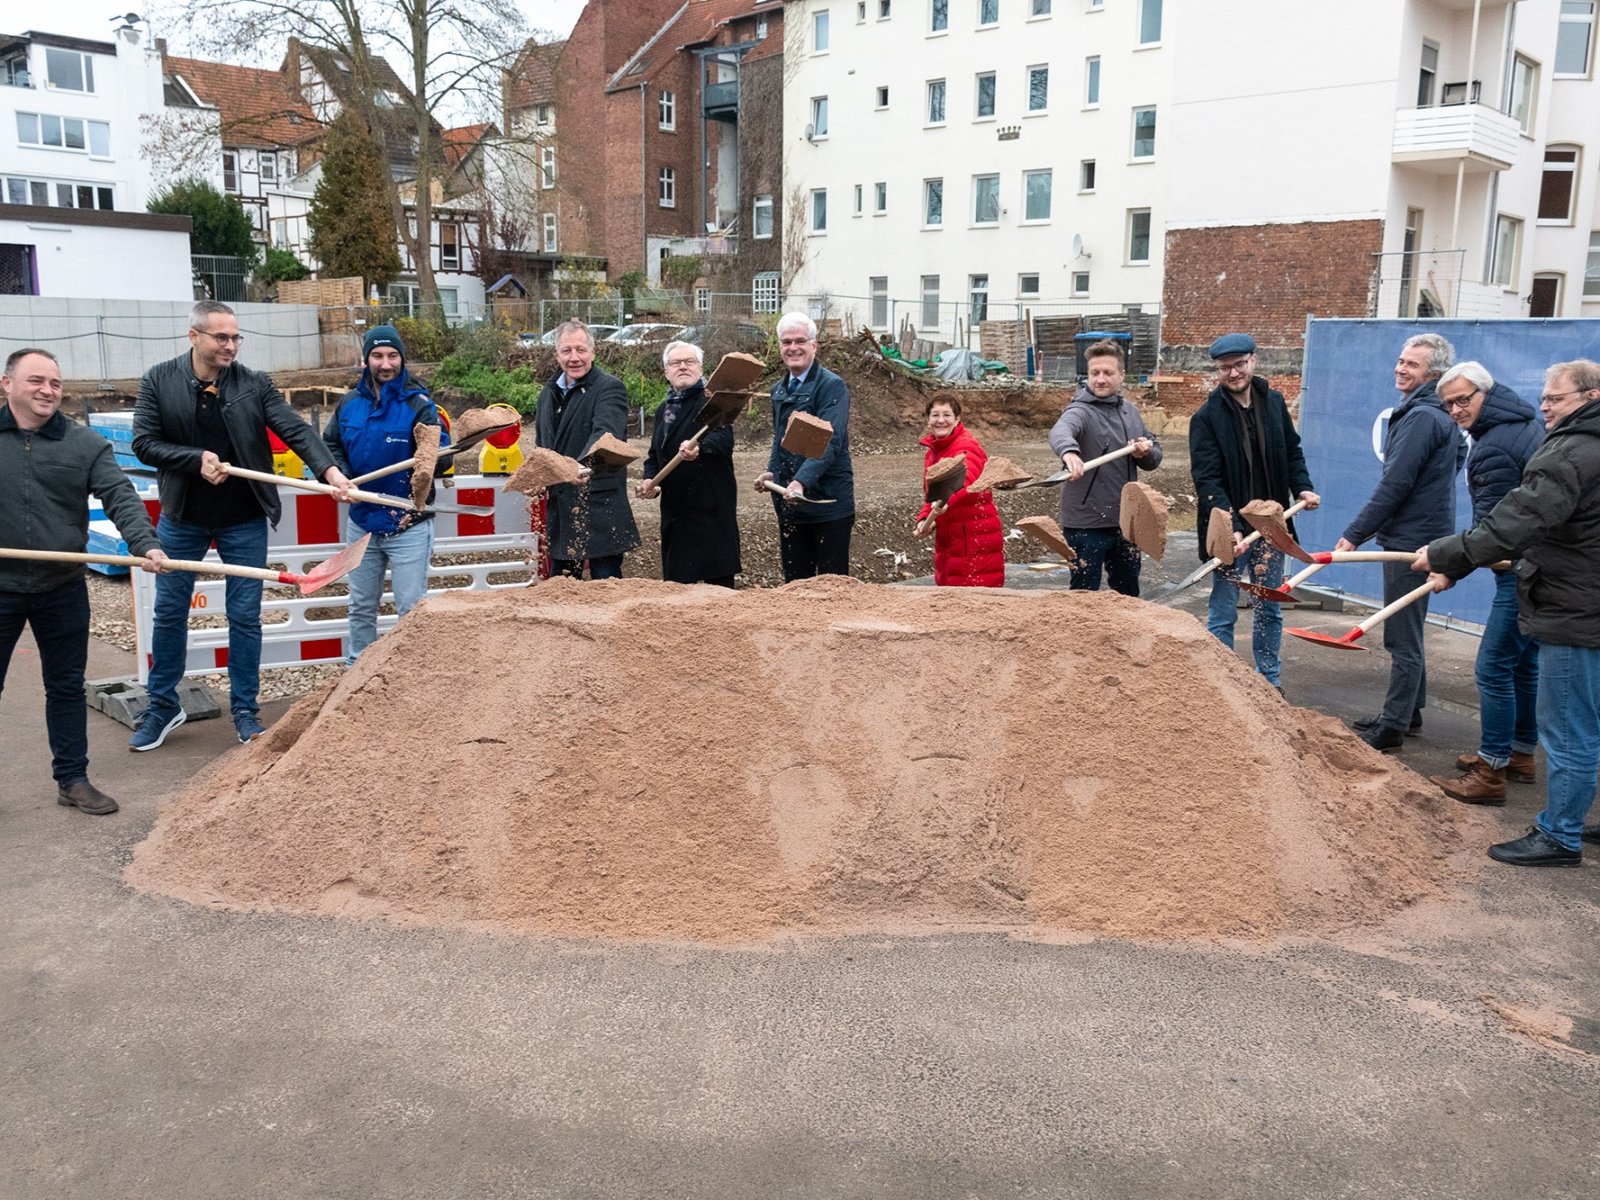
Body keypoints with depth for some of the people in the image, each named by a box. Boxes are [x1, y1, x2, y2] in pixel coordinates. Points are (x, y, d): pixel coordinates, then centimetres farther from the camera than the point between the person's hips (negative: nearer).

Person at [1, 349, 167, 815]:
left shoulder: (86, 445, 0)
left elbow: (120, 498, -11)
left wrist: (145, 544, -27)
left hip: (64, 590, 1)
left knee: (67, 687, 11)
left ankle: (73, 779, 23)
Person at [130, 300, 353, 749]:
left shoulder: (256, 384, -5)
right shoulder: (159, 381, -4)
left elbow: (295, 429, -15)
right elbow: (144, 442, -6)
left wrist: (328, 469, -31)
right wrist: (196, 459, -21)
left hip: (244, 521, 0)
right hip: (182, 519, 1)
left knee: (245, 617, 5)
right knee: (169, 613, 10)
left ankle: (245, 712, 18)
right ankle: (163, 708, 26)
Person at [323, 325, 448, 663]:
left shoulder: (418, 403, -10)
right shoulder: (349, 403, 3)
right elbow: (330, 444, 15)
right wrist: (341, 476, -4)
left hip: (408, 525, -5)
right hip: (361, 522, 5)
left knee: (411, 609, 1)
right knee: (361, 608, 17)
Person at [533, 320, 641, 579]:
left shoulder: (610, 388, -9)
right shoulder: (549, 393, 15)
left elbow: (606, 433, -27)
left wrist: (583, 466, -45)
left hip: (600, 503, -7)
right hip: (559, 505, 7)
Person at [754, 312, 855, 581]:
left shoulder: (832, 386, -11)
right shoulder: (779, 389, 14)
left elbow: (830, 441, -23)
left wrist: (801, 481, -34)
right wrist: (771, 472, 8)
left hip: (828, 501, -7)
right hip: (789, 501, 7)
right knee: (794, 582, 12)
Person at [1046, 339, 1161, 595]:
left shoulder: (1129, 410, 9)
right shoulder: (1081, 411, -14)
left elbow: (1154, 459, 17)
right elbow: (1060, 432, -38)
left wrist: (1146, 453, -8)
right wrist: (1069, 451, -60)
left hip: (1126, 522, 7)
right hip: (1086, 525, -7)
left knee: (1129, 597, 20)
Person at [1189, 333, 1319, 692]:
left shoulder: (1273, 402, 4)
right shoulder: (1207, 417, -12)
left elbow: (1292, 451, 17)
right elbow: (1207, 481, -17)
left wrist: (1302, 487, -2)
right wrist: (1231, 528, -28)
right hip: (1230, 530, -5)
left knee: (1269, 610, 16)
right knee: (1223, 614, 1)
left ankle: (1270, 684, 28)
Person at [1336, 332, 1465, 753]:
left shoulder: (1422, 417, -18)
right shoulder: (1442, 417, 14)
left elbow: (1394, 485, -22)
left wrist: (1355, 534, -18)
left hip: (1413, 540, -11)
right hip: (1415, 535, 11)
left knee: (1403, 640, -5)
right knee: (1406, 635, 19)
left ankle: (1391, 731, 0)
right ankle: (1408, 715, 29)